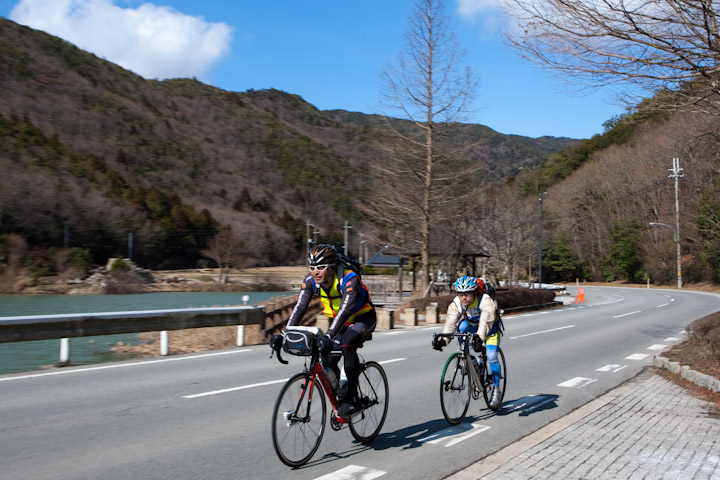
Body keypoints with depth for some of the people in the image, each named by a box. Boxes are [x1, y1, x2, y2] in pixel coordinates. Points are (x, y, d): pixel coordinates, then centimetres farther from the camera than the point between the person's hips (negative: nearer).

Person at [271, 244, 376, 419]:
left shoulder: (349, 279, -33)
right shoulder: (310, 281, -16)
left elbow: (345, 310, -44)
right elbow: (300, 307, -21)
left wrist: (329, 335, -56)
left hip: (363, 318, -6)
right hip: (339, 321, 6)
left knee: (347, 344, -33)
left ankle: (352, 397, -23)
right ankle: (338, 398, 18)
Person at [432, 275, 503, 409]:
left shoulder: (486, 301, -36)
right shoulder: (456, 303, -24)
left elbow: (486, 321, -50)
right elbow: (450, 323, -32)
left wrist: (480, 337, -67)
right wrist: (443, 339, -49)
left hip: (491, 327, -5)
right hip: (472, 324, 5)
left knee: (491, 356, -18)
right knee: (461, 327, -25)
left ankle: (495, 390, -4)